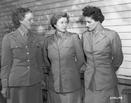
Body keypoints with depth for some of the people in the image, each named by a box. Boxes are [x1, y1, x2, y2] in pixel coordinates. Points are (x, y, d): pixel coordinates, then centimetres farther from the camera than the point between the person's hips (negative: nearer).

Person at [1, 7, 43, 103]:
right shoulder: (8, 38, -7)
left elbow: (39, 60, 9)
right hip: (17, 83, -3)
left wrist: (41, 79, 10)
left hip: (34, 82, 4)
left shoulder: (34, 37, 3)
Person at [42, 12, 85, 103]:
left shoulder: (74, 37, -7)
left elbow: (81, 59, 1)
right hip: (54, 84, 3)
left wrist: (70, 71, 8)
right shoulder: (48, 40, 1)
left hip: (71, 83, -2)